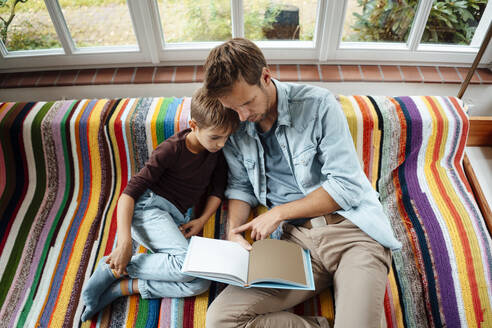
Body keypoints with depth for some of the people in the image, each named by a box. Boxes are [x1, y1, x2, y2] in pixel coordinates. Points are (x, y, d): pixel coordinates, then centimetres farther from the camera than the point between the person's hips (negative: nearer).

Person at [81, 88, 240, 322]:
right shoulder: (172, 150, -13)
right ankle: (113, 268, -13)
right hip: (148, 207, -6)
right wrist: (124, 241, -25)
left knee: (200, 284, -17)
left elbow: (217, 189, 13)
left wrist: (202, 220, -4)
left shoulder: (216, 148, 4)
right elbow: (129, 192, -14)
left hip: (175, 220, 6)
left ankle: (119, 288, -11)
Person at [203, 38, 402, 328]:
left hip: (351, 228, -3)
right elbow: (240, 186, 17)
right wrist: (234, 231, -2)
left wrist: (279, 212, -8)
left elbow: (347, 186, -9)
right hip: (295, 238, 4)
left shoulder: (318, 104, -6)